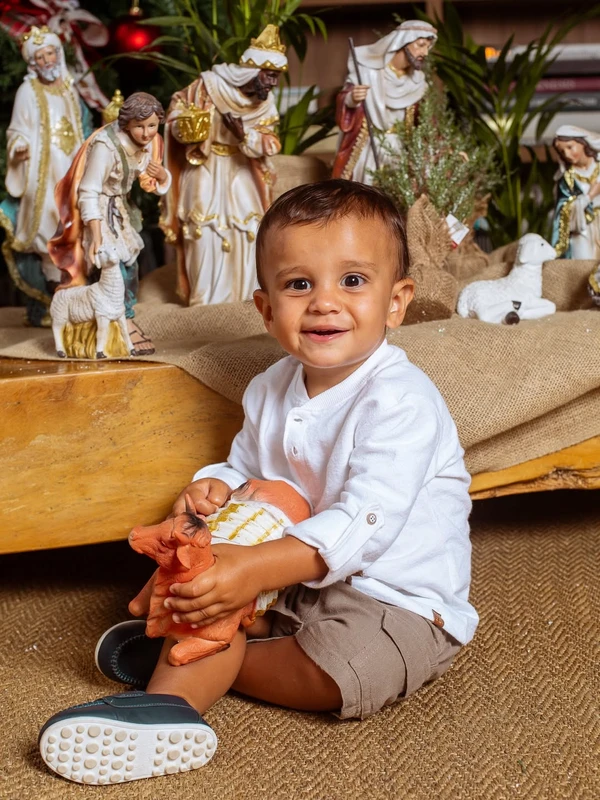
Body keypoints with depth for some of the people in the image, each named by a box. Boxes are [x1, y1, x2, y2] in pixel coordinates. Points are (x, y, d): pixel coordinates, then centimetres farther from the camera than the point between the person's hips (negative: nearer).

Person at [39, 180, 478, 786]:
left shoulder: (401, 401, -24)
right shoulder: (271, 392, 2)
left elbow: (366, 522, -33)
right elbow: (245, 468, 18)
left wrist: (257, 569, -43)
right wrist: (217, 487, -9)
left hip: (398, 602, -7)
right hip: (295, 580, 8)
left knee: (337, 670, -32)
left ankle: (188, 656, -12)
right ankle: (169, 701, -24)